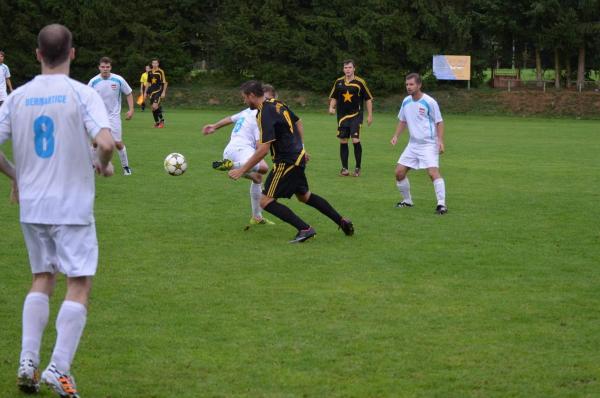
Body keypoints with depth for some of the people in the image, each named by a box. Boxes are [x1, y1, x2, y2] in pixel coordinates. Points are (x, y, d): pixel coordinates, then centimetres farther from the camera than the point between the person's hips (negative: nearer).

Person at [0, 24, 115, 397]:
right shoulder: (82, 94, -10)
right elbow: (106, 143, -23)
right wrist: (105, 166, -2)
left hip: (31, 207, 5)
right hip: (73, 206, -5)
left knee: (42, 279, 17)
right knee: (80, 284, 3)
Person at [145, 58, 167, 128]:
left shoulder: (160, 72, -7)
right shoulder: (150, 72, 10)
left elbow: (165, 83, -5)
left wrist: (163, 92, -12)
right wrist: (146, 92, 18)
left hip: (159, 91, -6)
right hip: (152, 92, 6)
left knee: (155, 106, -20)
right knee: (153, 108, 5)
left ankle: (161, 120, -3)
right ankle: (157, 122, 18)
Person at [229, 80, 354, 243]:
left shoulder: (264, 114, -21)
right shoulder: (277, 103, 7)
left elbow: (263, 149, -27)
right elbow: (298, 123, 20)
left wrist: (242, 170, -22)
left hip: (286, 162, -10)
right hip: (298, 156, 10)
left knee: (266, 201, -6)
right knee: (304, 196, 26)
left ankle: (305, 229, -11)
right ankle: (342, 222, 30)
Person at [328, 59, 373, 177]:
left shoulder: (360, 82, -3)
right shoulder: (338, 82, 6)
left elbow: (368, 99, 3)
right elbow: (333, 97, 17)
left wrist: (369, 115, 0)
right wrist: (331, 107, -2)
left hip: (356, 115, -3)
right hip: (342, 116, 3)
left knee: (356, 140, -13)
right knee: (343, 142, 2)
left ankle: (358, 168, 0)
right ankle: (344, 168, 12)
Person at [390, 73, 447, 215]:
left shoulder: (429, 102, -13)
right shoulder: (406, 101, 5)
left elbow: (439, 122, -8)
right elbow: (402, 120, 19)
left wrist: (440, 141, -18)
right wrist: (396, 136, 5)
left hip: (429, 144, -7)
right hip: (413, 144, 7)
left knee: (433, 172, -22)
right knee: (399, 172, 3)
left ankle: (441, 204, -21)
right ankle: (407, 201, 20)